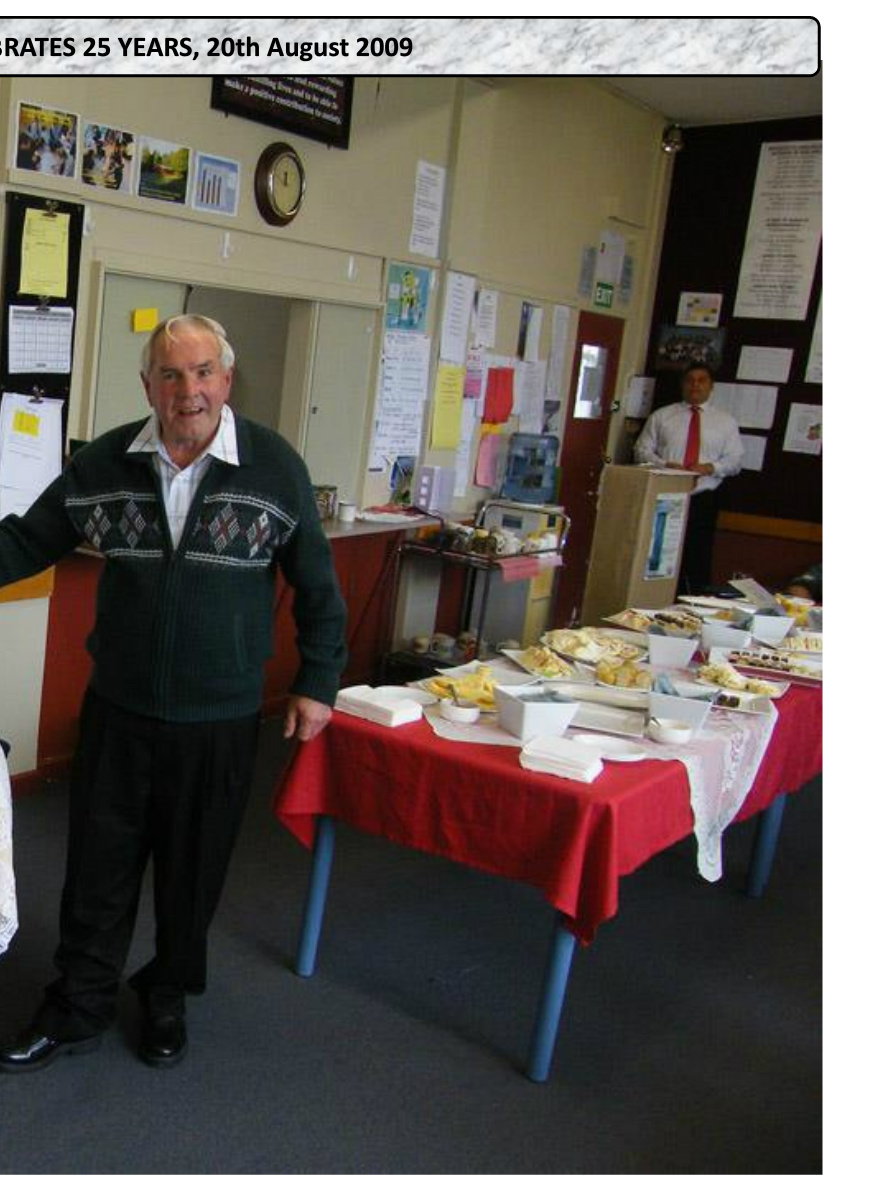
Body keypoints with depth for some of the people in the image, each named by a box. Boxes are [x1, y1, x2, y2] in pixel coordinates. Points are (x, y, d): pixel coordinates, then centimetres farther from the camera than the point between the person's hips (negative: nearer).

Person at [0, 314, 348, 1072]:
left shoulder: (275, 466, -8)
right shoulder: (104, 462, -3)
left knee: (194, 868, 14)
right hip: (118, 706, 2)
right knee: (99, 864, 11)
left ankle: (169, 997, 36)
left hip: (221, 717, -1)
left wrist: (318, 682, 0)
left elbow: (316, 583, -1)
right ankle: (79, 1009, 29)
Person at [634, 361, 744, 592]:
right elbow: (642, 450, 7)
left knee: (698, 561, -2)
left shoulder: (725, 421, 11)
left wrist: (711, 467, -13)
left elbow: (735, 460, 7)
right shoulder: (661, 416, 10)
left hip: (703, 500, 0)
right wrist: (664, 465, -12)